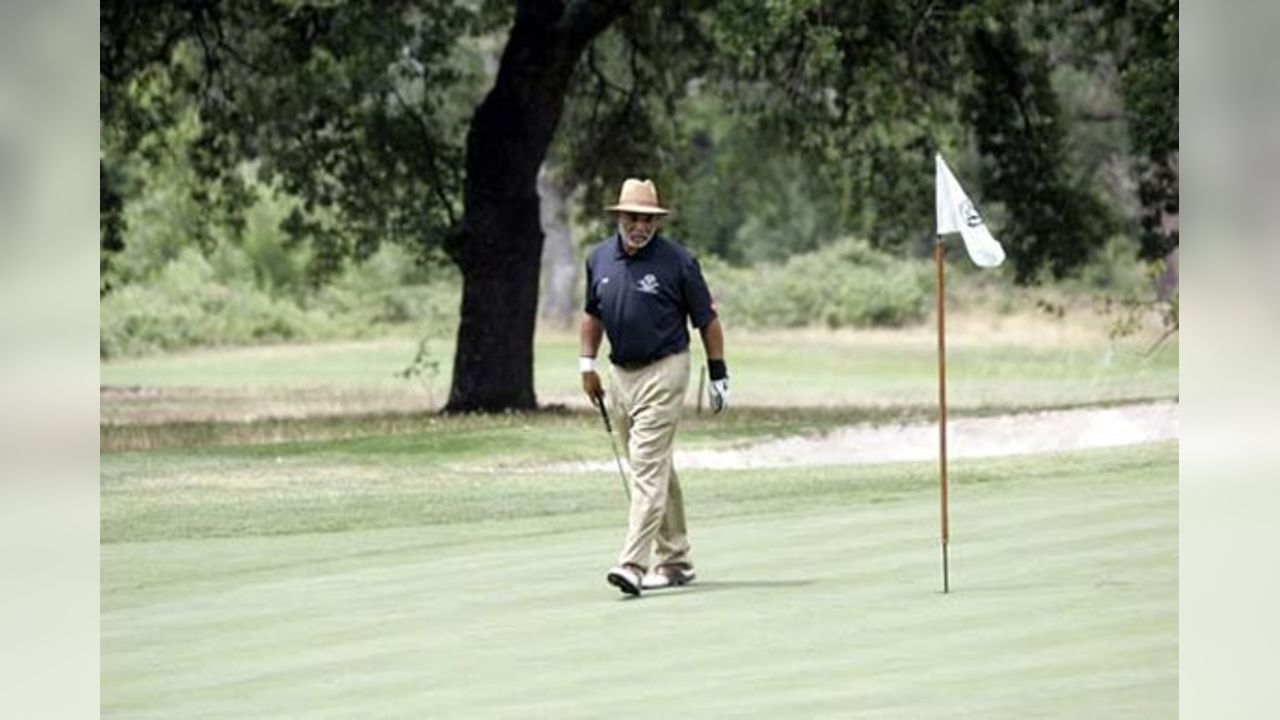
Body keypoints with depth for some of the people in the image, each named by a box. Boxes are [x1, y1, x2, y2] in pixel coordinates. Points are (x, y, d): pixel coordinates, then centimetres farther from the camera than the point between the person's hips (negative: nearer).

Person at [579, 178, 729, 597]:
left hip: (663, 371, -6)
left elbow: (707, 320, -3)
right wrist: (587, 364, 14)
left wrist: (718, 376, -2)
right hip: (620, 374, 6)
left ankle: (633, 563, -21)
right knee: (656, 469, 13)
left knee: (648, 468, -14)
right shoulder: (599, 259, 6)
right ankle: (675, 560, 21)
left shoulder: (677, 262, -9)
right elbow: (593, 314, 20)